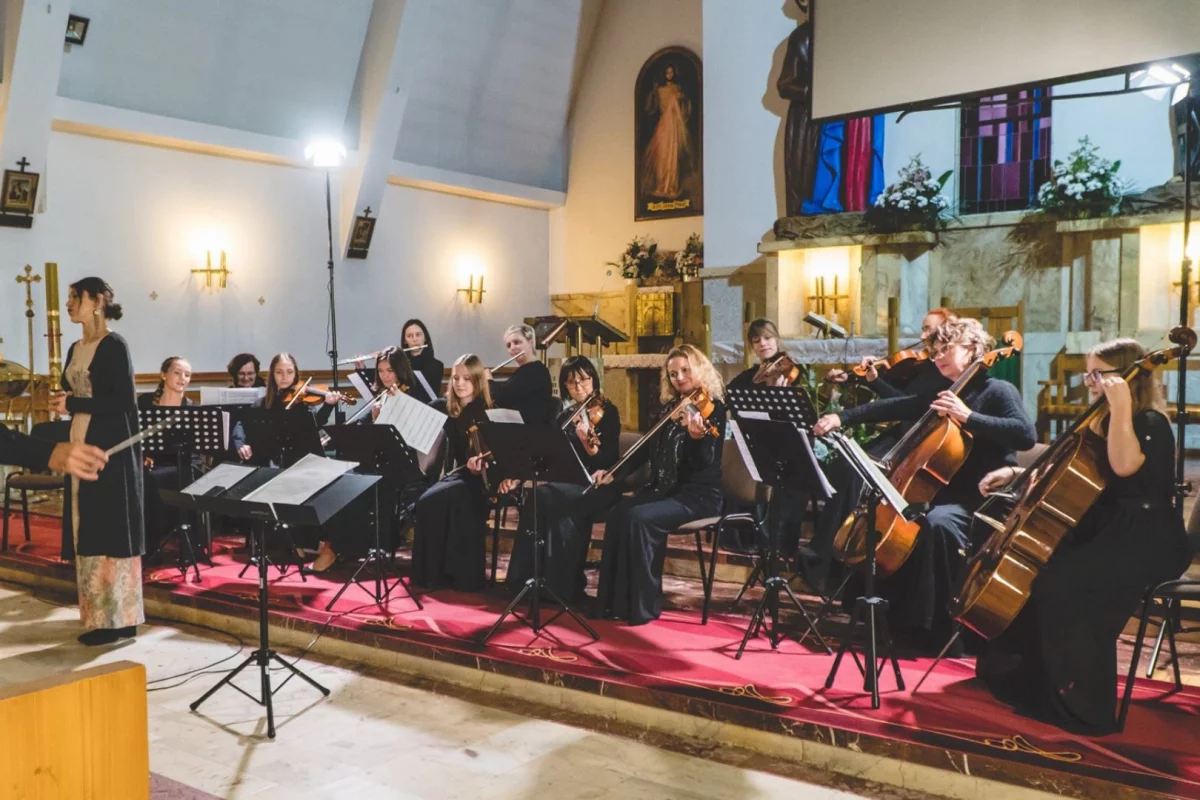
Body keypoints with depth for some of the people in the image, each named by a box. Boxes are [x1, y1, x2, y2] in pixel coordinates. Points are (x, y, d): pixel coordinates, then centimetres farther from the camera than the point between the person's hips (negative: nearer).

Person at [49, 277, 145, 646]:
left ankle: (120, 619, -1)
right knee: (88, 532, 9)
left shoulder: (114, 346, -9)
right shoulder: (76, 349, 15)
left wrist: (73, 405, -16)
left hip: (111, 449, -9)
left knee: (111, 531, -6)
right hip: (82, 446, 9)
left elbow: (125, 402, -16)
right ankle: (99, 615, 15)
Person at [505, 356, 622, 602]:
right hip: (569, 484, 5)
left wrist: (589, 443, -33)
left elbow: (609, 462, -13)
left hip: (599, 486, -5)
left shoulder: (607, 412, -5)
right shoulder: (566, 416, 13)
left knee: (541, 498, -28)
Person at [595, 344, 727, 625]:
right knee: (618, 514, -19)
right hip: (664, 488, 7)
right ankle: (613, 600, -13)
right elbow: (648, 447, 18)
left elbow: (704, 462, -20)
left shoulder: (713, 408, -10)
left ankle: (644, 606, -18)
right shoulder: (670, 407, 13)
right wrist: (614, 471, 9)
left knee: (639, 518, -29)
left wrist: (697, 436, -41)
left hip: (698, 494, -7)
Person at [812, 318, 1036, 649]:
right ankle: (894, 613, 11)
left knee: (936, 522, -35)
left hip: (985, 502, -8)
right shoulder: (942, 395, 15)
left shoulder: (998, 391, -6)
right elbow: (894, 408, 8)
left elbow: (1026, 435, -23)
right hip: (946, 493, 9)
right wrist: (841, 417, -2)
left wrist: (967, 416, -27)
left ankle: (938, 624, -26)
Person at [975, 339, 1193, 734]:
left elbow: (1124, 465, -31)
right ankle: (1023, 676, 12)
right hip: (1106, 531, 9)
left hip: (1145, 541, -9)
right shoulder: (1100, 423, 14)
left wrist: (1120, 407, -29)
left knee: (1061, 583, -29)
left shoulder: (1150, 423, -11)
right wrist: (1017, 472, 8)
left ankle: (1086, 706, -19)